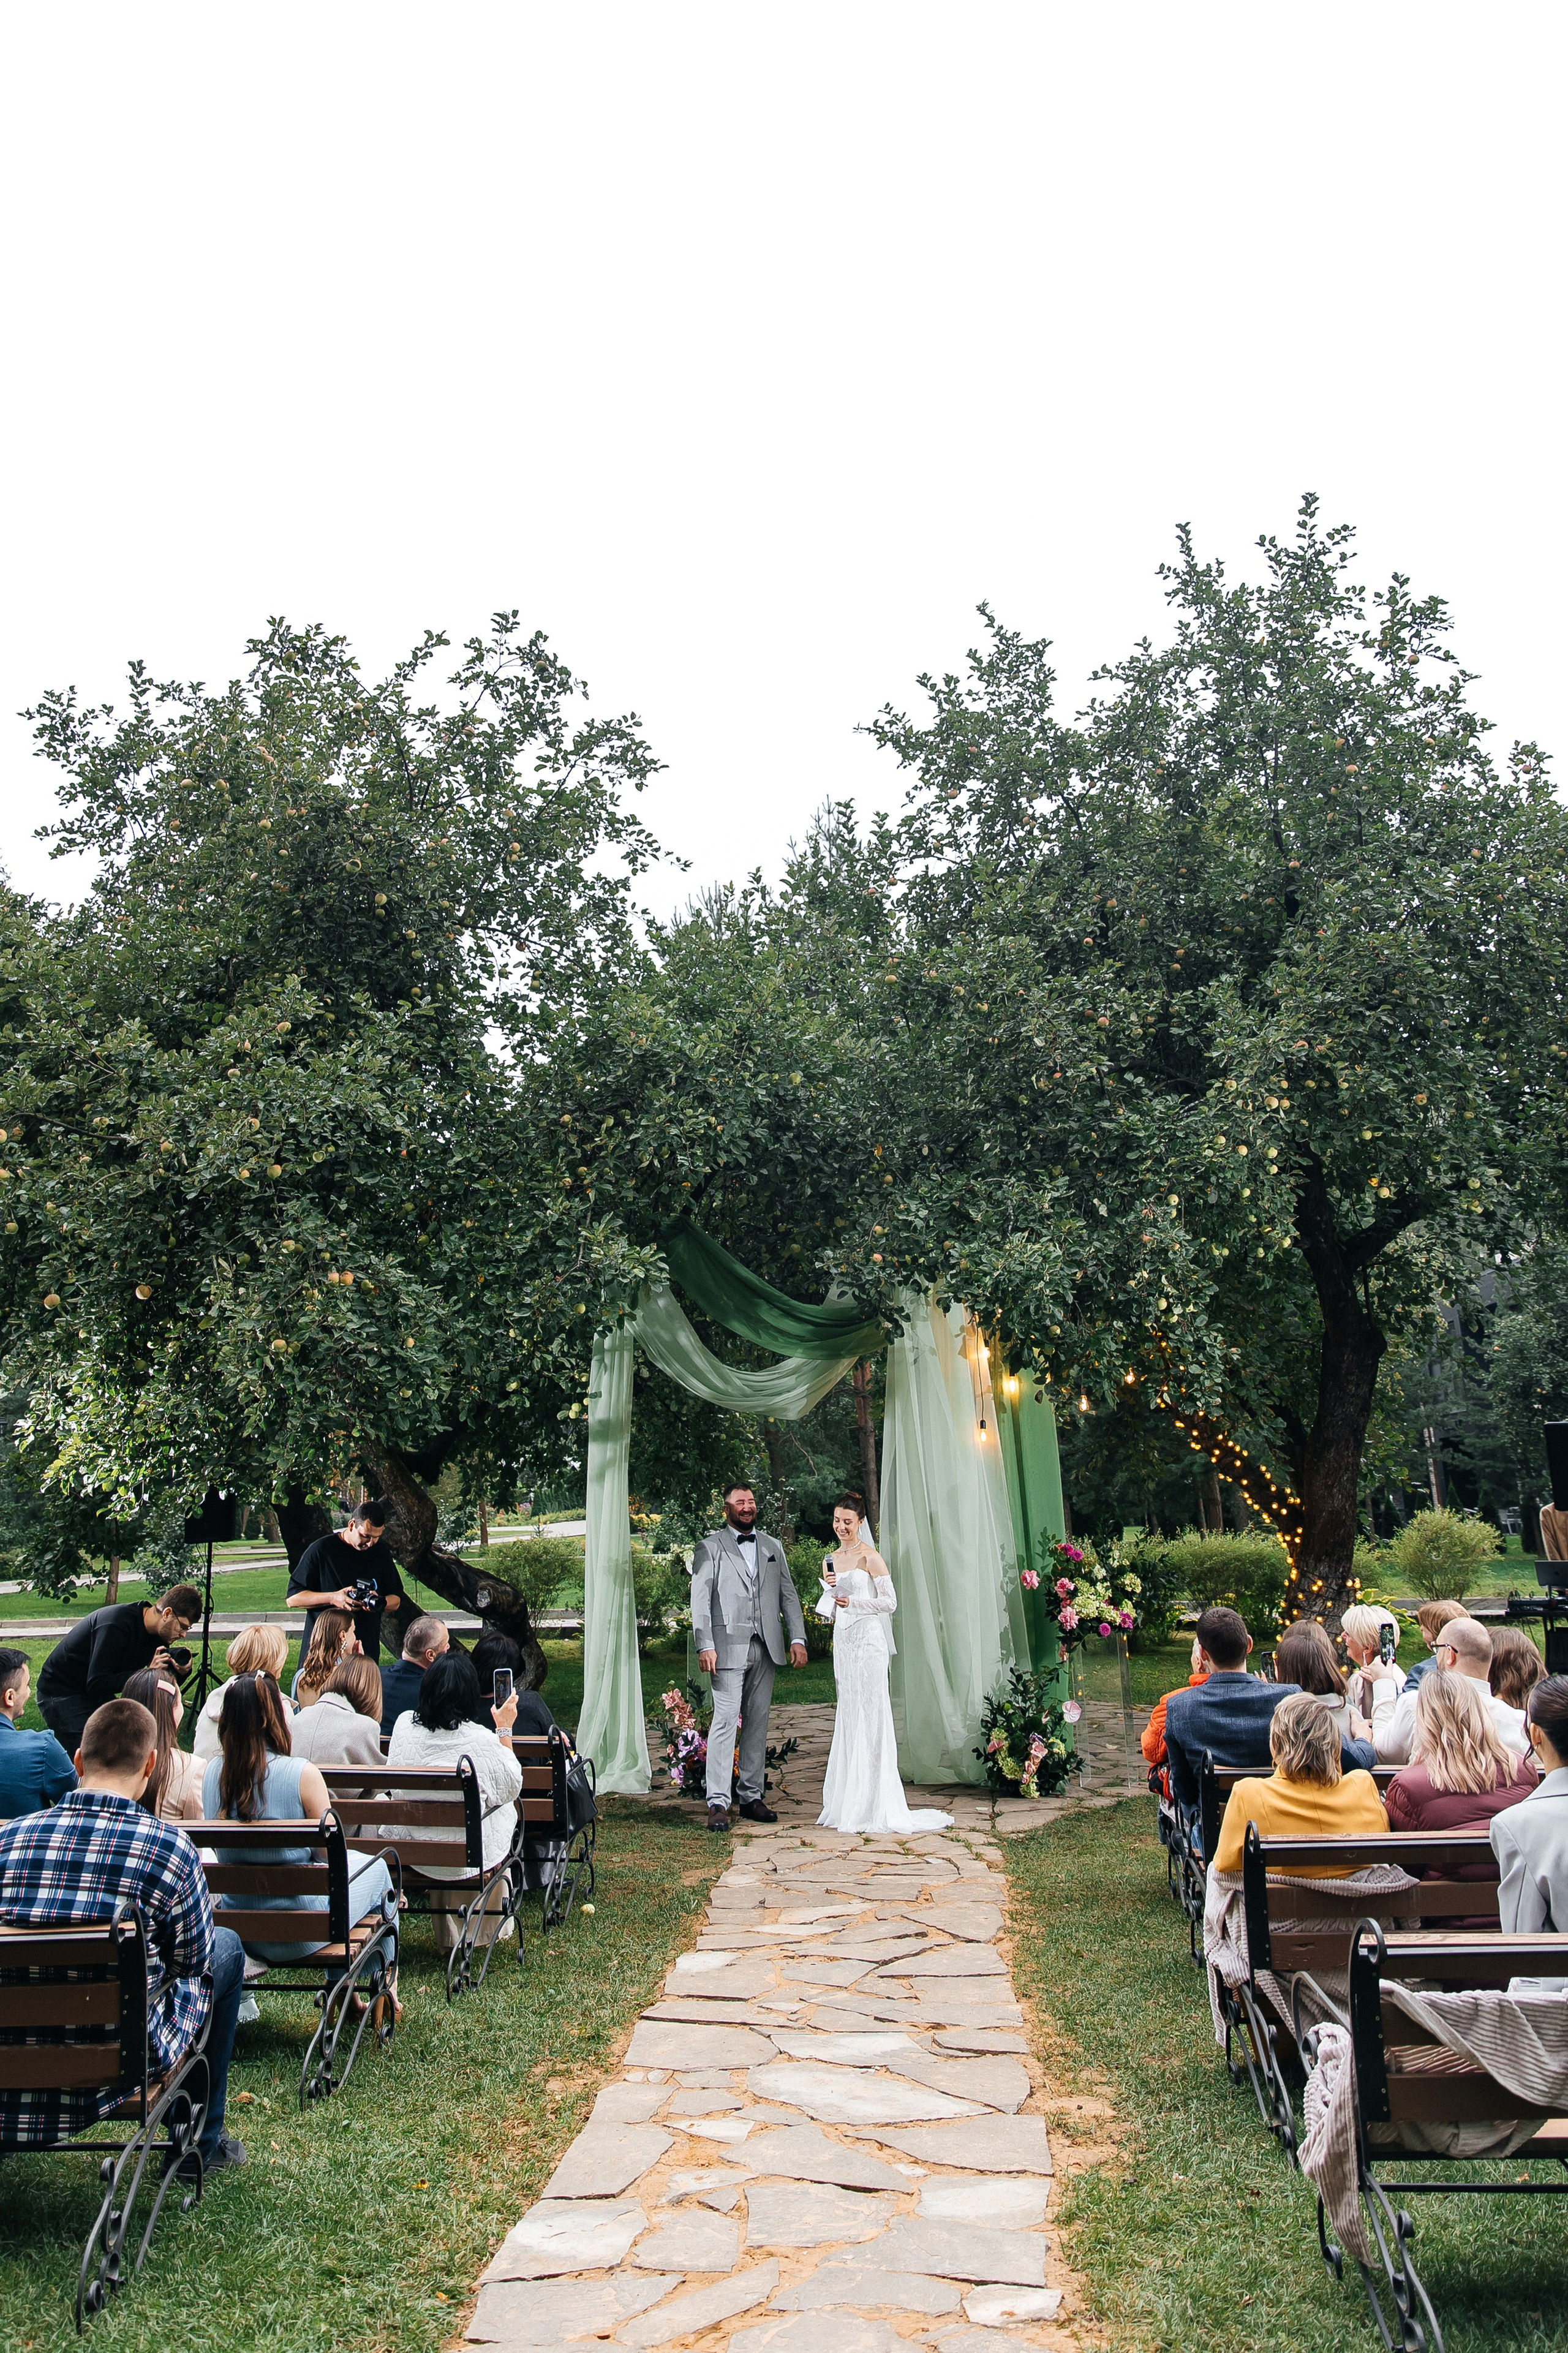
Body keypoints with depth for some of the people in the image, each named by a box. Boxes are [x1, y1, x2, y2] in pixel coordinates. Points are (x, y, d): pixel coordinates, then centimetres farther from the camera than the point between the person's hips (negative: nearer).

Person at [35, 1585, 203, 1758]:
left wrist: (178, 1671, -20)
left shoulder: (158, 1634, -5)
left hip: (98, 1696, 8)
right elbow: (96, 1684, -30)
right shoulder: (117, 1625, -30)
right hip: (62, 1696, -8)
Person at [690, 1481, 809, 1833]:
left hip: (766, 1649, 5)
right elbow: (700, 1600, -2)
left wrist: (798, 1638, 4)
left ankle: (751, 1797, 15)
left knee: (758, 1723, 8)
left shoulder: (773, 1547, 17)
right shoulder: (710, 1547, 4)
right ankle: (718, 1803, -8)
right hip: (728, 1648, -4)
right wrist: (705, 1646, -12)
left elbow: (788, 1595, 15)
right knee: (725, 1721, -9)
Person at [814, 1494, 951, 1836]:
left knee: (869, 1715, -5)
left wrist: (852, 1602, -16)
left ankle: (874, 1805, 1)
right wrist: (829, 1588, -3)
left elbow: (890, 1601, -8)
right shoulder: (830, 1560, 14)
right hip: (842, 1641, 7)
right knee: (847, 1716, 8)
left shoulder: (869, 1557, -6)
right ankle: (849, 1803, 13)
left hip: (867, 1640, -7)